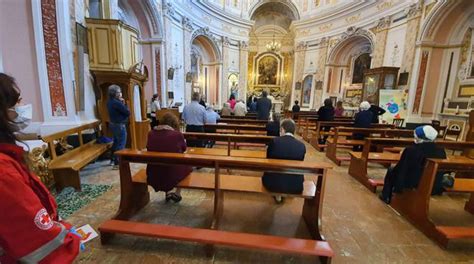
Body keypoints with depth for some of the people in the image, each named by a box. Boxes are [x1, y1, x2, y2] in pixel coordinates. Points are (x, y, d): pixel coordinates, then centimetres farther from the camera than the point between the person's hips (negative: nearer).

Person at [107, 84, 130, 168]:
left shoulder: (110, 102, 8)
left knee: (116, 142, 22)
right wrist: (124, 104, -6)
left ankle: (113, 159, 34)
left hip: (113, 124, 10)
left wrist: (121, 104, -1)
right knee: (121, 144, -2)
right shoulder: (117, 103, -22)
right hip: (119, 125, -10)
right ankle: (117, 163, 3)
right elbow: (128, 112, -18)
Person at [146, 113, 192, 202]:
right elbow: (184, 149, 6)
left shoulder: (151, 133, -3)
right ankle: (177, 193, 31)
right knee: (187, 164, 26)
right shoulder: (177, 134, -14)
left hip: (153, 175, 4)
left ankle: (167, 193, 38)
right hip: (172, 174, -4)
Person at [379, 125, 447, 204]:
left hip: (411, 183, -5)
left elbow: (401, 169, -14)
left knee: (391, 171, 20)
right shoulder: (441, 151, -9)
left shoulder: (411, 150, -23)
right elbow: (441, 171, 5)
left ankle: (386, 196, 29)